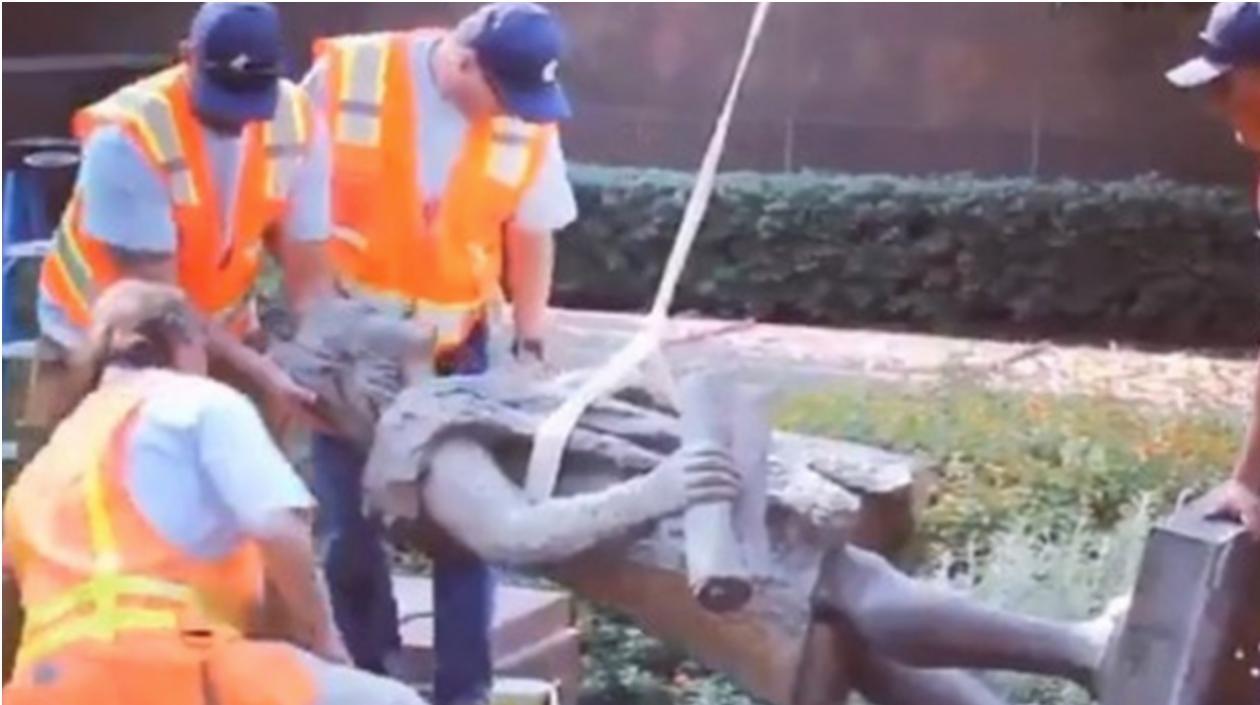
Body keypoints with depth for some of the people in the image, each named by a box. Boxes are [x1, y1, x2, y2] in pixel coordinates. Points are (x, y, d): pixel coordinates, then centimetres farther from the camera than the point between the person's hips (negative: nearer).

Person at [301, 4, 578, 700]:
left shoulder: (529, 121, -11)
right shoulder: (346, 78, -17)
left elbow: (531, 237, 2)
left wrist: (529, 344, -2)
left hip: (456, 345, 1)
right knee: (352, 524, 3)